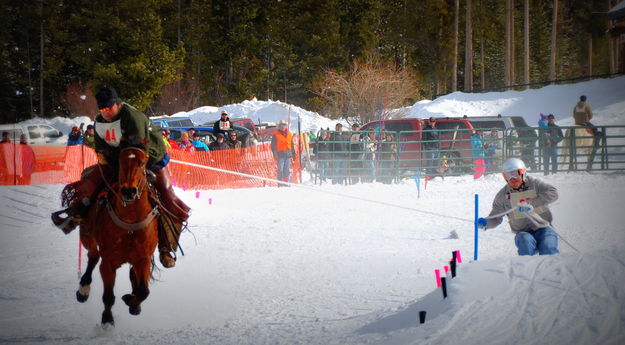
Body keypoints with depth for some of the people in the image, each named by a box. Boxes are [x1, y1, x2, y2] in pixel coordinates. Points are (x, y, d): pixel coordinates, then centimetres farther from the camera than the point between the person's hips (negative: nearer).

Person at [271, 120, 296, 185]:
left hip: (288, 155, 4)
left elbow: (292, 145, 23)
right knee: (280, 170, -7)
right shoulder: (275, 135, 3)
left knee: (287, 170, 2)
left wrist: (294, 154, 18)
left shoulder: (289, 135, 17)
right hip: (280, 155, -4)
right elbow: (273, 146, 0)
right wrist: (275, 155, -10)